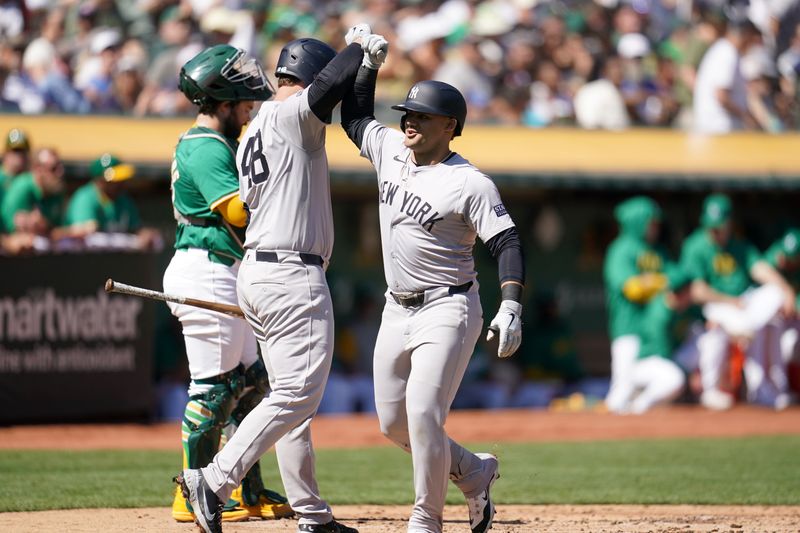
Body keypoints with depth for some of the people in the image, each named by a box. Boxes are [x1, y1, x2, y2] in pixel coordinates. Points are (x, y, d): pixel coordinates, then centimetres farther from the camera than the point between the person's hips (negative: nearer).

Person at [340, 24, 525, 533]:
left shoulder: (471, 184, -15)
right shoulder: (390, 149, 5)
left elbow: (507, 242, -18)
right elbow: (356, 117, 22)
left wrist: (511, 305, -31)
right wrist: (368, 63, 10)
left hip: (448, 310, -8)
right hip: (398, 312, 8)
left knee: (423, 413, -17)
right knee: (393, 423, 10)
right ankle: (474, 473, 31)